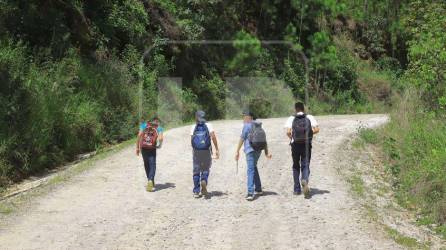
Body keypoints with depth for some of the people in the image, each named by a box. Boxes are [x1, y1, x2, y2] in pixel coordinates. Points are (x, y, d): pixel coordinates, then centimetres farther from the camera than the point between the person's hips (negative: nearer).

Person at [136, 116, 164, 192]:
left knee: (146, 165, 15)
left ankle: (150, 181, 25)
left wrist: (137, 147, 5)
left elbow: (139, 135, 1)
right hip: (152, 148, -2)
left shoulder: (145, 125, 11)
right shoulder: (159, 128, 6)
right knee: (152, 165, 0)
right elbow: (161, 138, -9)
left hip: (143, 147, 2)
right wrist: (159, 145, 12)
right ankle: (150, 181, -20)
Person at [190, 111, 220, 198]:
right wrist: (217, 150, -6)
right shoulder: (208, 125, 3)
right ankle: (204, 181, -16)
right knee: (206, 169, 14)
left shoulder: (193, 127, 6)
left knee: (196, 171, 9)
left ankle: (196, 192, 7)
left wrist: (194, 150, 11)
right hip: (206, 151, -1)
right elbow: (213, 137, -8)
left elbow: (192, 140, -1)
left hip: (196, 151, 1)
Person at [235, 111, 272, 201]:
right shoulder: (259, 126, 18)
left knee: (250, 170, -13)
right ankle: (258, 190, 31)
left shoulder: (247, 125, -5)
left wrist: (237, 151, -6)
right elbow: (264, 140, 17)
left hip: (250, 150, -8)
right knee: (254, 168, 24)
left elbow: (242, 138, -8)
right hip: (258, 150, 8)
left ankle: (250, 193, -22)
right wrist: (266, 152, 17)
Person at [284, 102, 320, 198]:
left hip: (295, 144, 0)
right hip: (307, 145, 0)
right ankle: (305, 180, -28)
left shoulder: (291, 119, -1)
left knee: (296, 166, 14)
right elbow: (316, 129, -8)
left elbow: (288, 132, -14)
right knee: (305, 166, 4)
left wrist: (291, 138, 6)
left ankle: (297, 189, 17)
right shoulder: (310, 117, 2)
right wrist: (309, 134, 10)